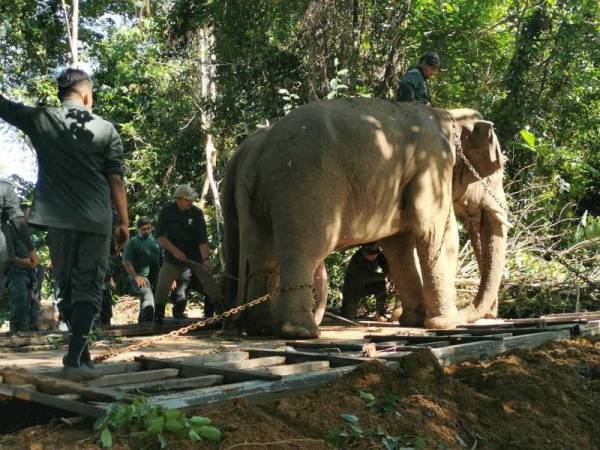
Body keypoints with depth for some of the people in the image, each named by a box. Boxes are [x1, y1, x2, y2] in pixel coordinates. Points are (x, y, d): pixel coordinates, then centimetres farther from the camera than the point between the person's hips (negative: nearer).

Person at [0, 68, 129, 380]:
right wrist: (124, 222, 5)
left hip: (58, 220, 2)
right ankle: (74, 360, -11)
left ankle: (82, 355, 19)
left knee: (67, 288, 14)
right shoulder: (106, 129, 1)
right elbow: (116, 180, -1)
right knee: (88, 290, 0)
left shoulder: (39, 119, 4)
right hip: (96, 221, -1)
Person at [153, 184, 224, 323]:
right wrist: (174, 250, -24)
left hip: (195, 256, 0)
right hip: (173, 255, 0)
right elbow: (160, 236, -10)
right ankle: (158, 315, 11)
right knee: (162, 286, -7)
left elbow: (202, 239, -16)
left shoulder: (197, 213, -10)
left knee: (209, 279, -11)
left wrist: (205, 258, -30)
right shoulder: (166, 211, -7)